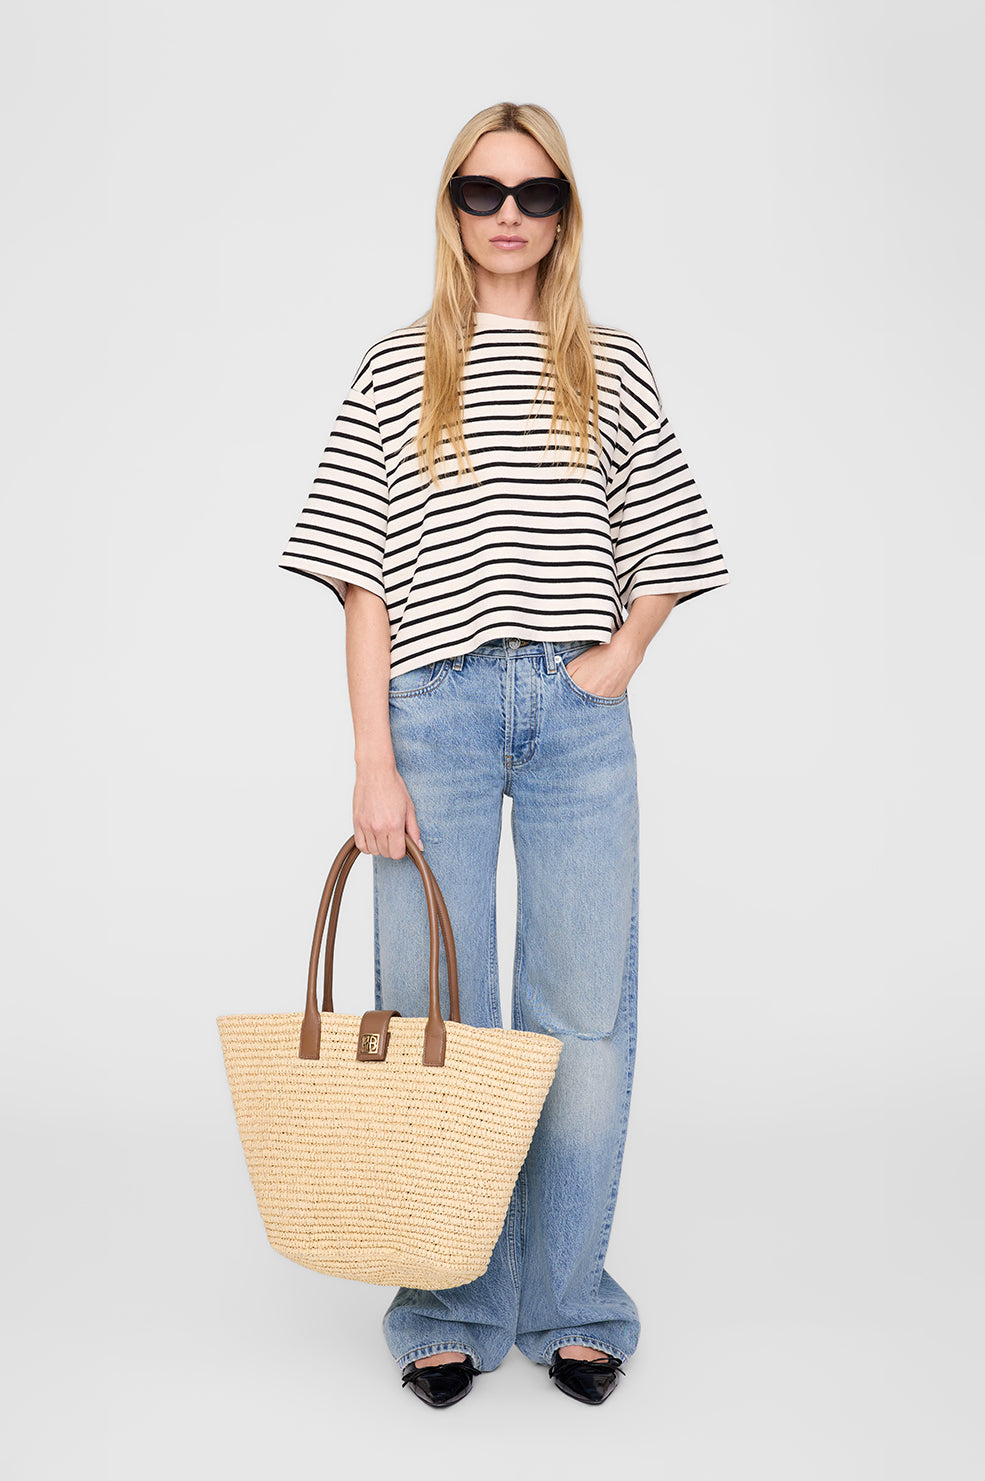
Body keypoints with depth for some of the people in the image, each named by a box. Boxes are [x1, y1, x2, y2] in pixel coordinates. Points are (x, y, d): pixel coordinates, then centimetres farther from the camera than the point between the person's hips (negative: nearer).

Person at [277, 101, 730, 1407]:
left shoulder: (613, 372, 10)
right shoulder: (396, 372, 6)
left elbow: (670, 550, 14)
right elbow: (365, 576, 1)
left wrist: (620, 654, -4)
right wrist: (373, 759, -6)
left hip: (578, 715, 1)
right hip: (435, 709, -1)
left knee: (585, 1013, 4)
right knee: (436, 1015, 4)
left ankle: (569, 1306, 19)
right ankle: (448, 1312, 18)